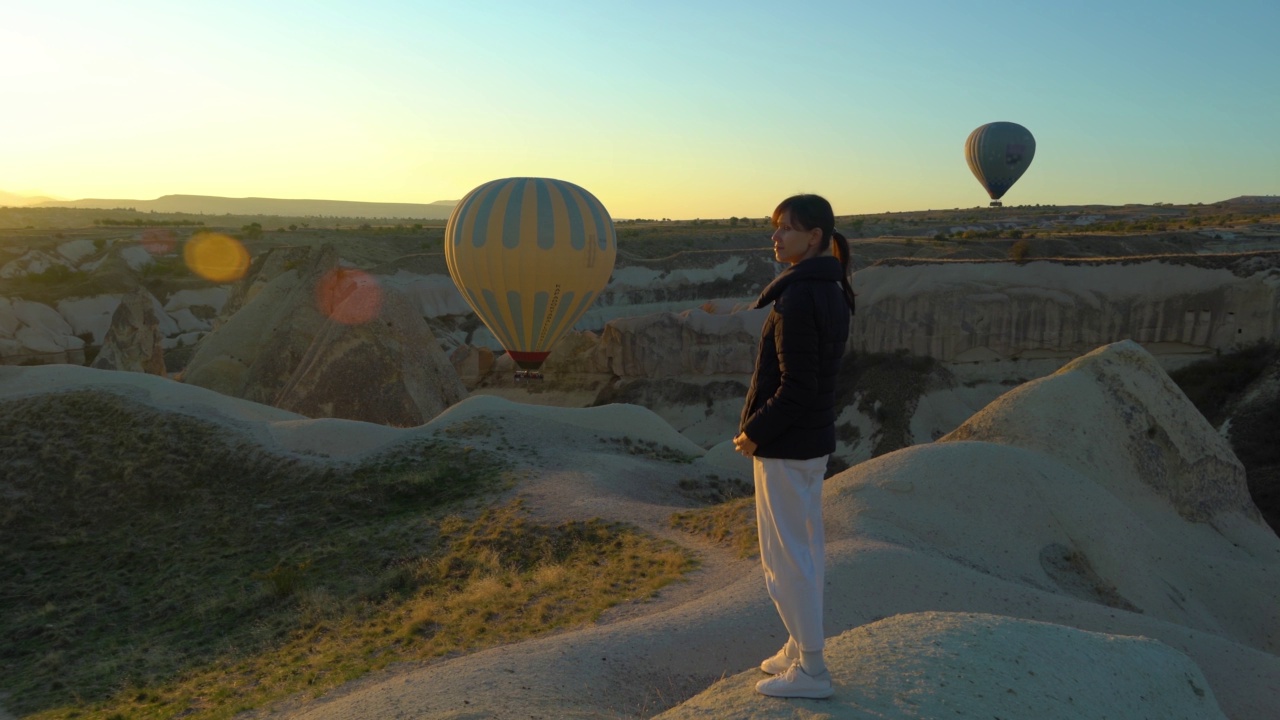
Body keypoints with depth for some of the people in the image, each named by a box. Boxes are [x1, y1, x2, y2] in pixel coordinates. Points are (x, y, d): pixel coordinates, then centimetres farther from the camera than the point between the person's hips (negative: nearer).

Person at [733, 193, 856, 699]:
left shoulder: (797, 300, -22)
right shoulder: (832, 292, 8)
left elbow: (795, 387, -24)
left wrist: (755, 434, -13)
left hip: (785, 448, -10)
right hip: (814, 440, 10)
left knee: (785, 558, 2)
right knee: (806, 551, 19)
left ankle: (810, 670, 13)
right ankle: (802, 649, 33)